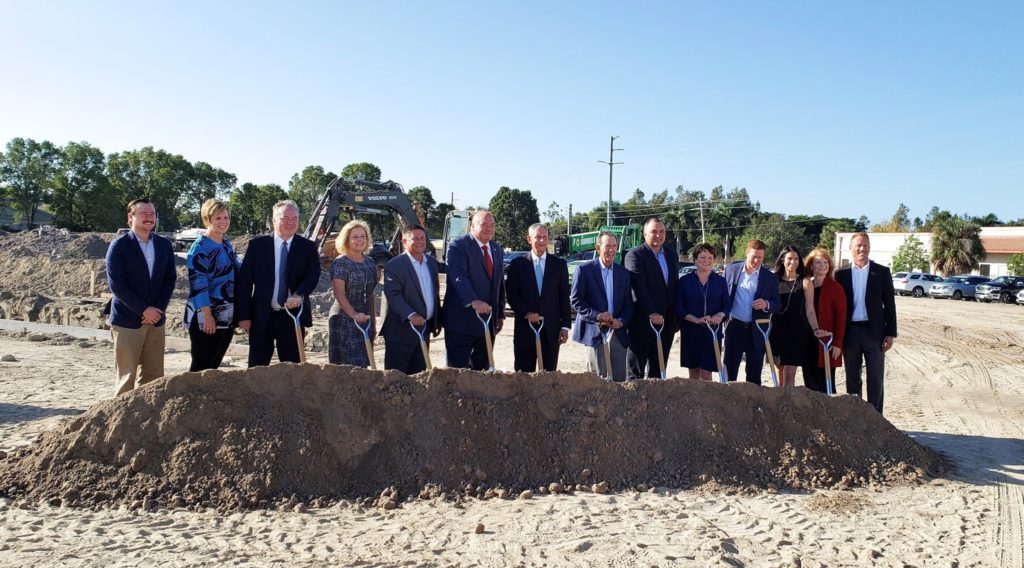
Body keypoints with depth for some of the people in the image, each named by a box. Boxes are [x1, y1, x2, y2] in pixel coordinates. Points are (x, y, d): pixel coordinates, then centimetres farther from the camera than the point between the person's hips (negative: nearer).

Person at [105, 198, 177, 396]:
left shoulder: (164, 245, 9)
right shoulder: (119, 245, -5)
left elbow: (170, 279, 7)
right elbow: (116, 283, -10)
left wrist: (158, 309, -6)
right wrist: (143, 310, -14)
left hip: (155, 320, 4)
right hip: (127, 320, -4)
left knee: (154, 375, 6)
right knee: (127, 375, 0)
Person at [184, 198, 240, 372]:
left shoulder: (227, 245, 13)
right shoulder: (200, 247, -10)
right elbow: (198, 283, -17)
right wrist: (207, 315, -22)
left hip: (227, 317, 7)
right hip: (206, 316, -7)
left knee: (214, 365, 12)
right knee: (201, 367, -2)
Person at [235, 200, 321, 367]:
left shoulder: (308, 247, 4)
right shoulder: (257, 245, 2)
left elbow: (313, 275, -9)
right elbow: (244, 281, 1)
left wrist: (299, 295, -29)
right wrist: (243, 315, -3)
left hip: (293, 316, 1)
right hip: (261, 316, 0)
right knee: (257, 367, 6)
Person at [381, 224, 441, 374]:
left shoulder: (432, 262, 12)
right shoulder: (394, 265, -10)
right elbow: (393, 295, -19)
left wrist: (437, 321, 18)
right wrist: (411, 315, -32)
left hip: (424, 328, 7)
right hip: (401, 330, -7)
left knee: (418, 373, 13)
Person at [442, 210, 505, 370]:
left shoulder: (496, 249, 16)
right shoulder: (457, 246, -8)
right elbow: (458, 276, -23)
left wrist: (500, 314, 17)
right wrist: (473, 301, -37)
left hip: (488, 320, 7)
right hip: (462, 320, -7)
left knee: (482, 368, 10)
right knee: (458, 368, -3)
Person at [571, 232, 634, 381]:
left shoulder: (623, 273, 12)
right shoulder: (584, 270, -2)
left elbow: (628, 304, 12)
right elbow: (575, 300, -6)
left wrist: (621, 321, -7)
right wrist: (597, 315, -16)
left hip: (618, 333, 4)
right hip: (595, 332, -4)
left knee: (620, 377, 6)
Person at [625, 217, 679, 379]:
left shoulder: (672, 255, 14)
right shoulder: (635, 255, -7)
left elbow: (675, 287, 18)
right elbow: (640, 288, -16)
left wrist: (676, 317, 12)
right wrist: (652, 314, -23)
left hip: (666, 322, 6)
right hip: (643, 322, -6)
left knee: (658, 371, 11)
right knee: (636, 370, 1)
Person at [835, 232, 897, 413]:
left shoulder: (882, 272, 3)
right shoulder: (841, 274, 5)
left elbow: (889, 304, 2)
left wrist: (890, 333, -4)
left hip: (874, 331, -1)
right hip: (850, 332, 2)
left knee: (876, 378, 3)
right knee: (852, 378, 9)